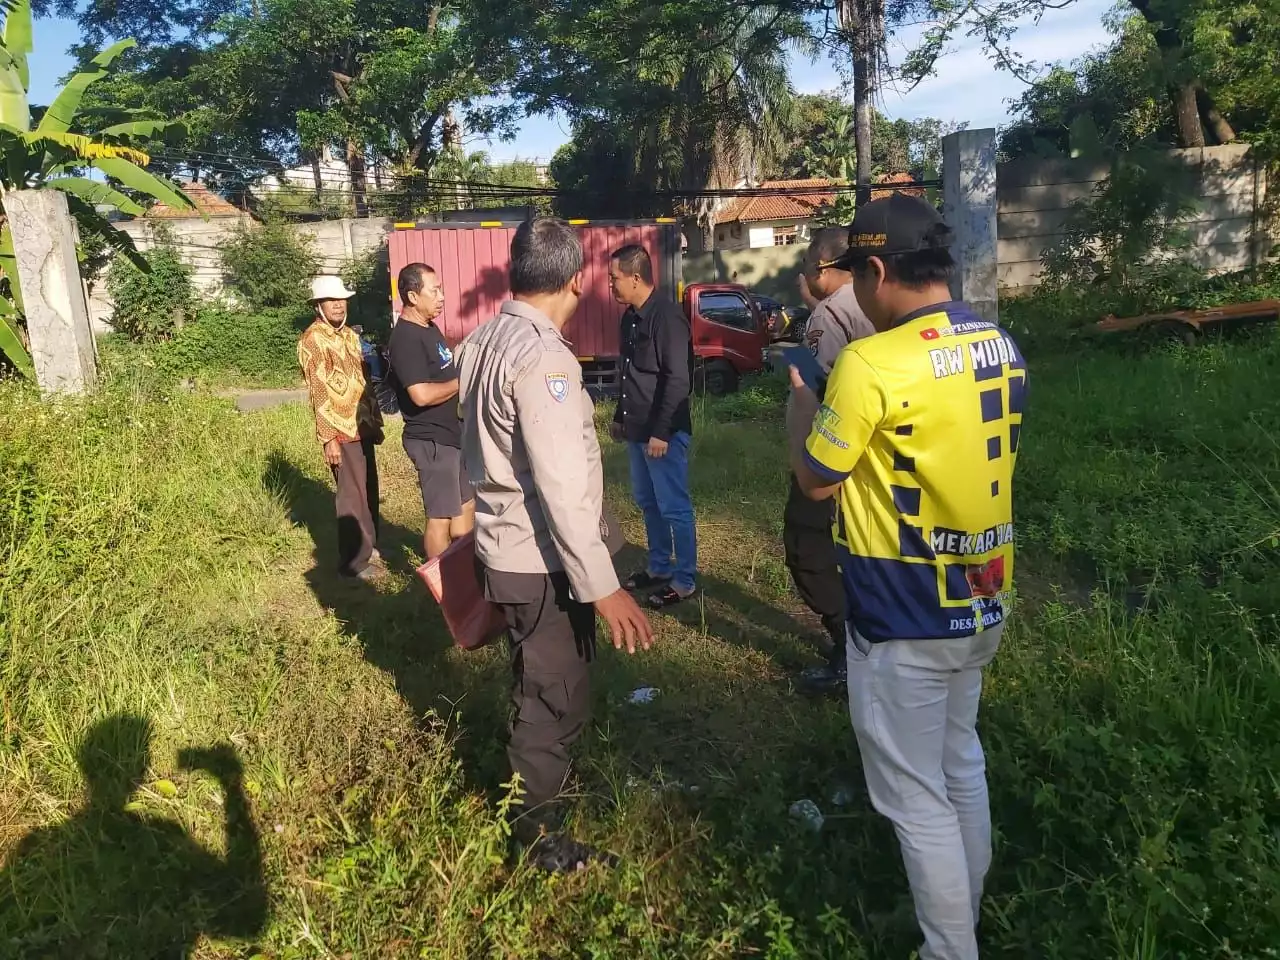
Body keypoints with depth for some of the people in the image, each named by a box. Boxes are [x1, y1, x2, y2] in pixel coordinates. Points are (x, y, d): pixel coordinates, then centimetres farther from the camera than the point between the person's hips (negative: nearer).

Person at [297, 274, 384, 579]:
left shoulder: (349, 335, 13)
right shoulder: (313, 340, -11)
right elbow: (319, 392, -16)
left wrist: (376, 420, 17)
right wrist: (329, 438, -19)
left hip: (363, 425, 8)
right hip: (342, 430, -8)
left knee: (369, 489, 15)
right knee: (353, 494, -2)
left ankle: (368, 546, 30)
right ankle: (354, 560, 8)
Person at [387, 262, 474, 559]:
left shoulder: (429, 328, 11)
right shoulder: (405, 338, -20)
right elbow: (422, 394, -29)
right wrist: (461, 382, -17)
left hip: (453, 433, 10)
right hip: (432, 440, -10)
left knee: (465, 505, 20)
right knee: (440, 516, 0)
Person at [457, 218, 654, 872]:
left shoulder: (481, 341, 4)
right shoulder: (542, 357, -24)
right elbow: (563, 488, -28)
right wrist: (603, 587, -25)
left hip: (503, 545, 9)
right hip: (543, 559, -9)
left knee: (536, 684, 29)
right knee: (556, 698, 8)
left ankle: (539, 774, 52)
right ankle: (534, 836, 26)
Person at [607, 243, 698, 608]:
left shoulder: (667, 316, -17)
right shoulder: (631, 316, 11)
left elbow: (678, 379, -21)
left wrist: (661, 431, -23)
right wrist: (619, 417, 23)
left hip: (663, 431, -9)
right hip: (637, 428, 9)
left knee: (674, 507, 0)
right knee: (647, 502, 18)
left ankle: (684, 580, 12)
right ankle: (659, 567, 32)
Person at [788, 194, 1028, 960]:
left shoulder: (871, 365, -22)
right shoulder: (1003, 348, 2)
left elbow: (816, 481, -11)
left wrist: (804, 398, 5)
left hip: (905, 616, -8)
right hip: (982, 602, 8)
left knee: (915, 796, 8)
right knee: (962, 767, 24)